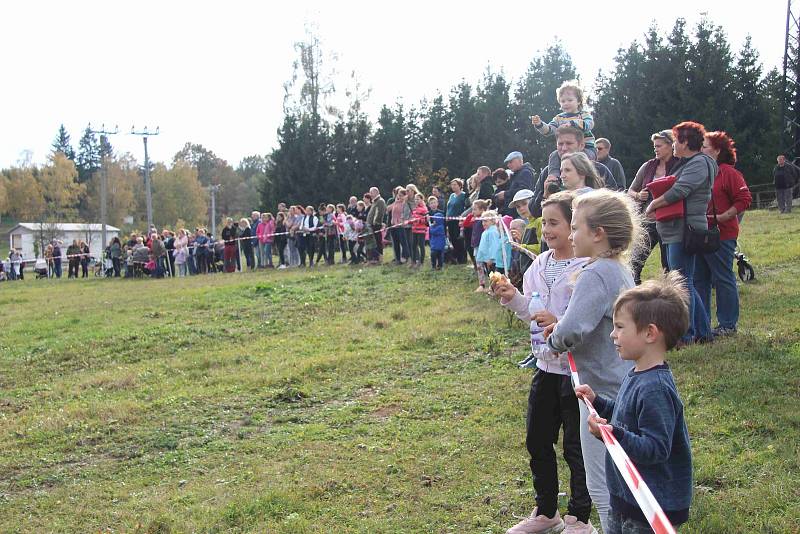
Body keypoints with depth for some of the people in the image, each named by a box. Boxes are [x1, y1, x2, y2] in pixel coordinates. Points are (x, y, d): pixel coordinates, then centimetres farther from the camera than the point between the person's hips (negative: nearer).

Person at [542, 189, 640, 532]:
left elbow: (571, 330, -34)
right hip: (624, 385, 10)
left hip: (602, 391, -10)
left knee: (602, 486, 2)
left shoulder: (595, 275, -21)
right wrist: (561, 326, 6)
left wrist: (555, 339, -11)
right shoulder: (621, 271, 8)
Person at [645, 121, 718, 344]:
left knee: (682, 283, -6)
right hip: (676, 232, 10)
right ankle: (703, 332, 21)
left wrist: (653, 205, -8)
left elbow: (678, 192, -20)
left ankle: (685, 334, 0)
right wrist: (657, 205, 3)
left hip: (685, 231, -10)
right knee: (685, 283, 14)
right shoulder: (689, 164, 22)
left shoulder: (699, 163, -11)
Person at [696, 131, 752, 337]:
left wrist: (722, 217, -17)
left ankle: (728, 324, 9)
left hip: (720, 235, -7)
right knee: (699, 279, 10)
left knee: (723, 279, 0)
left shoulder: (728, 173, -7)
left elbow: (744, 199, -11)